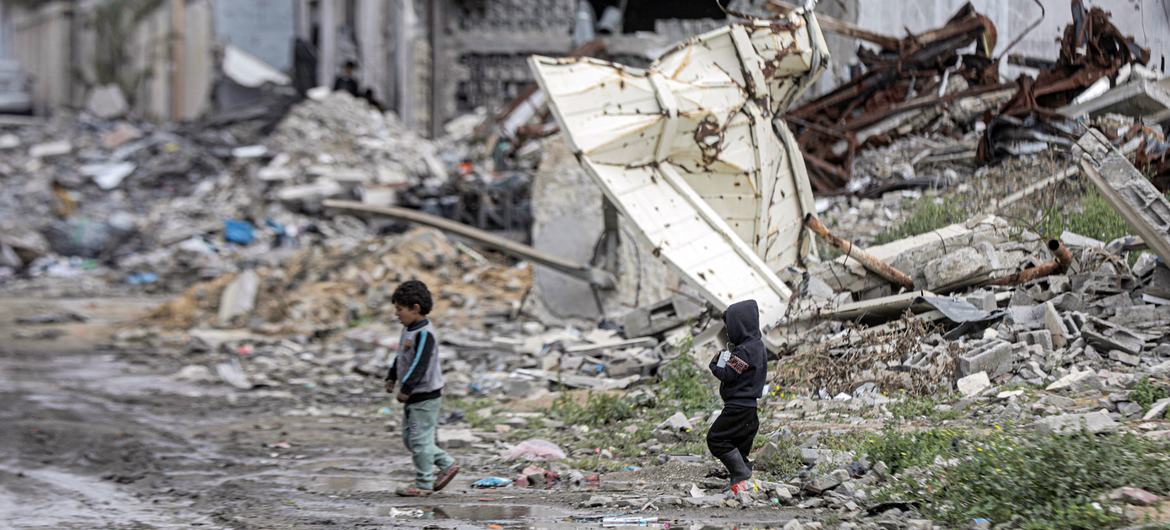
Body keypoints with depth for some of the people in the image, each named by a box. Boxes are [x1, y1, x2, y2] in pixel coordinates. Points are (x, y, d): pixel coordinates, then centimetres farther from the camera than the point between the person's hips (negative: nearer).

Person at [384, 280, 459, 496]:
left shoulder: (424, 334, -20)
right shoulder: (409, 330, 11)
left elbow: (419, 364, -26)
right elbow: (401, 357, 23)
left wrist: (406, 388, -26)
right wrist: (392, 377, 14)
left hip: (425, 396, -10)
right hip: (414, 397, 10)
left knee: (419, 439, -5)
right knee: (409, 437, 15)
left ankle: (424, 484, 4)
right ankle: (447, 465, 22)